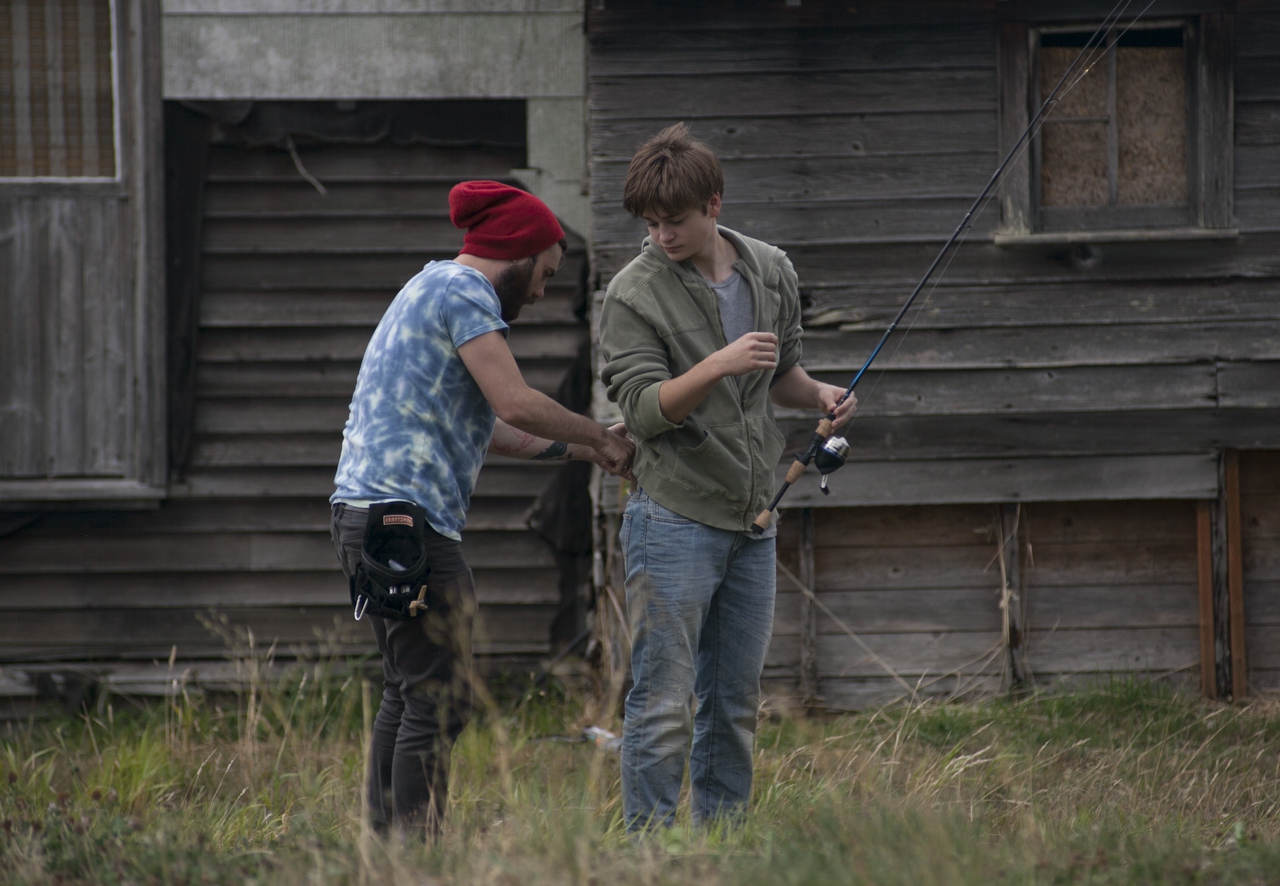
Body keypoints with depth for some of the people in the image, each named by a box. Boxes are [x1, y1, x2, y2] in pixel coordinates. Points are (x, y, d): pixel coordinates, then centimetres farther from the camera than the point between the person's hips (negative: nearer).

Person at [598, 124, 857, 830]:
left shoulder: (771, 273, 7)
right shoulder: (634, 293, -10)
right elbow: (643, 408, -16)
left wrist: (817, 395, 0)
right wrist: (718, 365, -30)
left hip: (752, 524, 5)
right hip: (674, 521, -5)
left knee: (734, 706, 10)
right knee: (663, 705, -7)